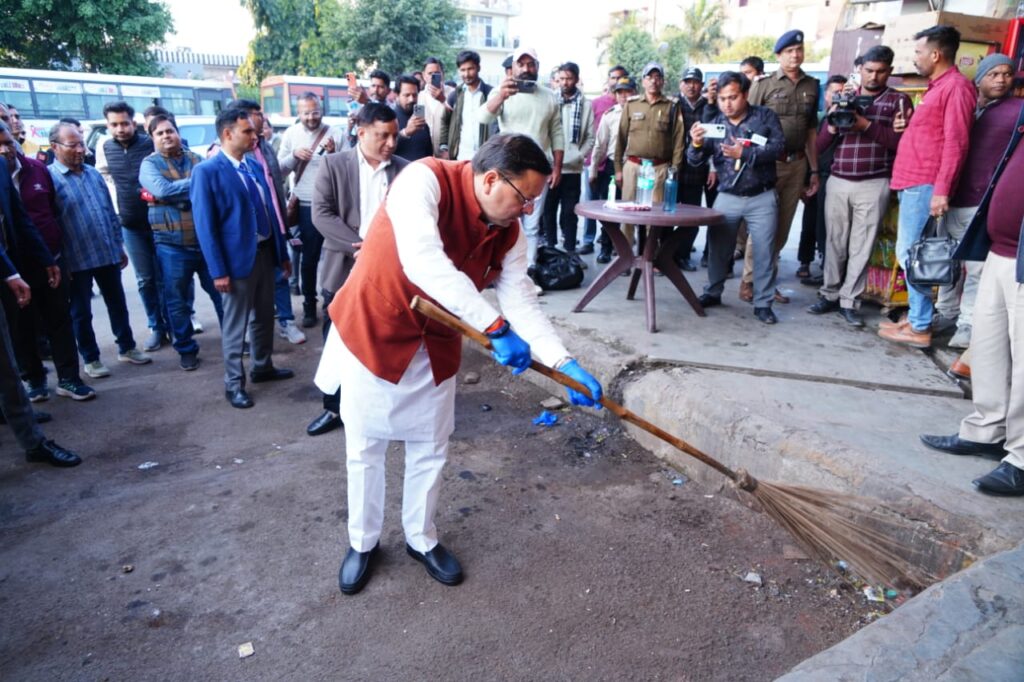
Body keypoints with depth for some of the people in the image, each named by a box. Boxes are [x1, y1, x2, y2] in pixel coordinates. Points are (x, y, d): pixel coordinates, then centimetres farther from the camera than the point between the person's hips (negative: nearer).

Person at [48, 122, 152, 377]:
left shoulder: (93, 174, 9)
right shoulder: (49, 178, -10)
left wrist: (119, 245, 14)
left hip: (108, 254, 5)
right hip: (76, 260, -5)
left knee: (118, 304, 14)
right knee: (81, 313, 8)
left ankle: (127, 348, 28)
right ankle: (91, 359, 20)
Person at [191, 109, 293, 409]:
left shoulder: (255, 167, 8)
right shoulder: (207, 171, -12)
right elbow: (205, 226, -15)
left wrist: (282, 252, 12)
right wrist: (218, 270, -18)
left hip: (265, 252, 7)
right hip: (238, 257, -6)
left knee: (265, 316, 18)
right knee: (235, 324, 5)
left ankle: (263, 367, 37)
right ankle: (233, 383, 18)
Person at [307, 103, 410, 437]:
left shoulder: (406, 170, 4)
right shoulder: (333, 165, 1)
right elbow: (322, 214, -8)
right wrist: (360, 246, -19)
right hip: (343, 270, 0)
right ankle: (334, 408, 24)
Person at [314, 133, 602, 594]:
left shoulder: (509, 233, -7)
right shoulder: (424, 180, -26)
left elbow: (522, 302, -6)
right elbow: (422, 260, -41)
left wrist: (564, 362, -17)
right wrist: (495, 327, -43)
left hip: (435, 345, 5)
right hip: (372, 331, -4)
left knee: (430, 449, 13)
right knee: (365, 448, 10)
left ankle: (421, 539, 36)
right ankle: (363, 542, 33)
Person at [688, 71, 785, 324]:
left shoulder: (765, 116, -2)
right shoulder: (714, 124, 4)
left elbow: (779, 147, -13)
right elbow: (694, 161, -4)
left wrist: (744, 154, -23)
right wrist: (696, 144, -25)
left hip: (762, 198, -2)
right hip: (727, 198, 2)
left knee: (764, 252, 1)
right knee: (718, 248, 8)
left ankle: (763, 303, 12)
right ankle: (712, 293, 27)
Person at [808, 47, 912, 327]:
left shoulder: (898, 101, 6)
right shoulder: (841, 100, 13)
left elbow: (901, 141, -6)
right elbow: (820, 145, 10)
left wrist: (867, 125, -14)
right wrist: (832, 126, -10)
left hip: (873, 185, -2)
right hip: (837, 182, 2)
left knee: (861, 247, 0)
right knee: (834, 242, 5)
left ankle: (850, 302, 6)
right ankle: (830, 295, 15)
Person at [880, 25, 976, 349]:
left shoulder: (956, 86, -10)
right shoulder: (939, 86, 21)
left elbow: (956, 143, -17)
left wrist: (942, 189, -22)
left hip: (925, 184, -10)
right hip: (915, 182, 10)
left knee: (910, 253, -9)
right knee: (910, 253, 11)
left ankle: (920, 328, -3)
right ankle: (915, 317, 18)